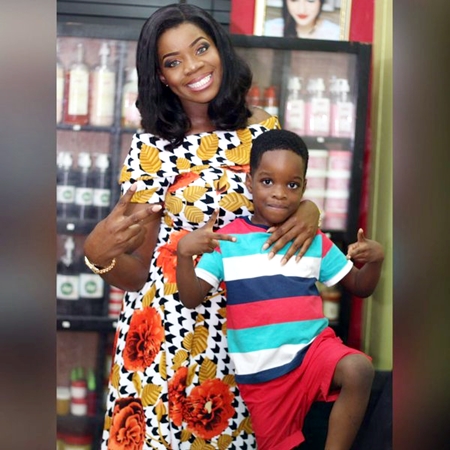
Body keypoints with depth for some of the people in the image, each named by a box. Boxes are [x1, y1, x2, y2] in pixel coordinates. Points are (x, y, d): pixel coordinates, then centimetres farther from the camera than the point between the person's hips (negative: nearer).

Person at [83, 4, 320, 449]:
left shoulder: (263, 128, 0)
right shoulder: (152, 146, -8)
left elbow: (286, 202, 14)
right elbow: (137, 274, -6)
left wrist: (308, 210, -9)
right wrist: (97, 254, -27)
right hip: (172, 327, -2)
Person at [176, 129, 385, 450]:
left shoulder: (315, 241, 4)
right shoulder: (227, 241, -3)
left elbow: (360, 287, 10)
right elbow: (191, 299, -7)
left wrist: (375, 260, -11)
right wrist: (184, 254, -25)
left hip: (314, 347, 1)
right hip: (261, 372, 0)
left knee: (359, 369, -29)